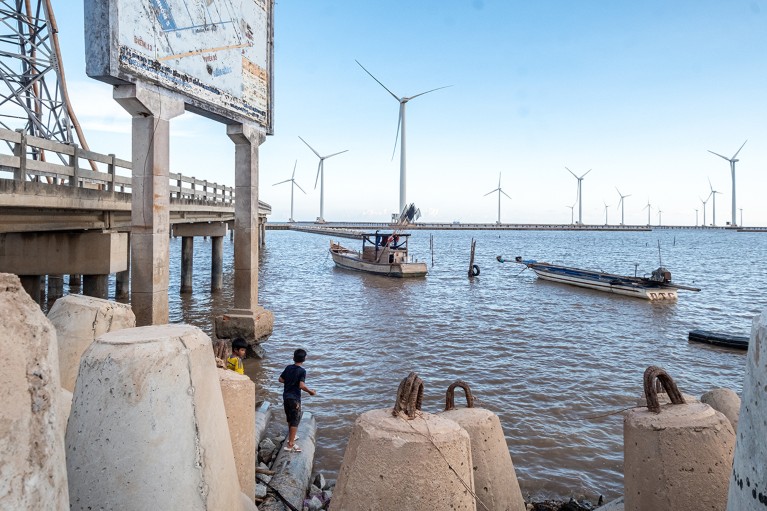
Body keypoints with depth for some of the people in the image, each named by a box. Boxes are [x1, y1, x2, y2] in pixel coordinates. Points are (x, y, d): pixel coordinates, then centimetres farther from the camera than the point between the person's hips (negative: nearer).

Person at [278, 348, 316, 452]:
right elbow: (302, 385, -26)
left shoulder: (288, 368, 3)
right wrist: (310, 391, -12)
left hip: (286, 396, 7)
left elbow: (281, 379, 8)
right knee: (295, 420, 0)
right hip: (294, 398, -7)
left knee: (289, 418, 23)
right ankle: (290, 444, -2)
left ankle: (291, 436, 40)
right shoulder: (302, 371, -16)